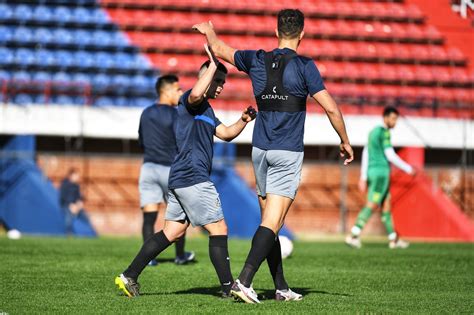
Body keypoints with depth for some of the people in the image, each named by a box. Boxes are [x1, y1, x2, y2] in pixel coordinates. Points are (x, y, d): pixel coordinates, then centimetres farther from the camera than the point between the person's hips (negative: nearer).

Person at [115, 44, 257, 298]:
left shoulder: (206, 110, 24)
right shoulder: (190, 101, -8)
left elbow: (226, 133, 27)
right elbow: (196, 94, -33)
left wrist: (243, 120, 9)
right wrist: (213, 65, -24)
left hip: (180, 179, 10)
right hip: (193, 178, -10)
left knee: (173, 232, 10)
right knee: (218, 230, -6)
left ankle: (129, 276, 8)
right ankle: (229, 288, -4)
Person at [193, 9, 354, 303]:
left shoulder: (257, 60, 4)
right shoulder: (304, 66, -9)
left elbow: (220, 49, 21)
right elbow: (331, 107, -10)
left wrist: (209, 31, 42)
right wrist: (345, 141, 3)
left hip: (260, 150, 5)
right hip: (288, 153, -5)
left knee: (270, 220, 11)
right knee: (272, 223, -9)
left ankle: (282, 288, 15)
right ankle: (244, 281, -21)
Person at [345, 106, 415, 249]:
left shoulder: (373, 132, 18)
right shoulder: (384, 132, -12)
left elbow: (365, 154, 20)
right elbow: (390, 156, -17)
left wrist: (363, 177, 21)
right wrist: (408, 168, -7)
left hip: (372, 173, 10)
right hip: (381, 173, -10)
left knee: (386, 205, 13)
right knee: (371, 205, -12)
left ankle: (393, 239, 17)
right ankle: (353, 236, -19)